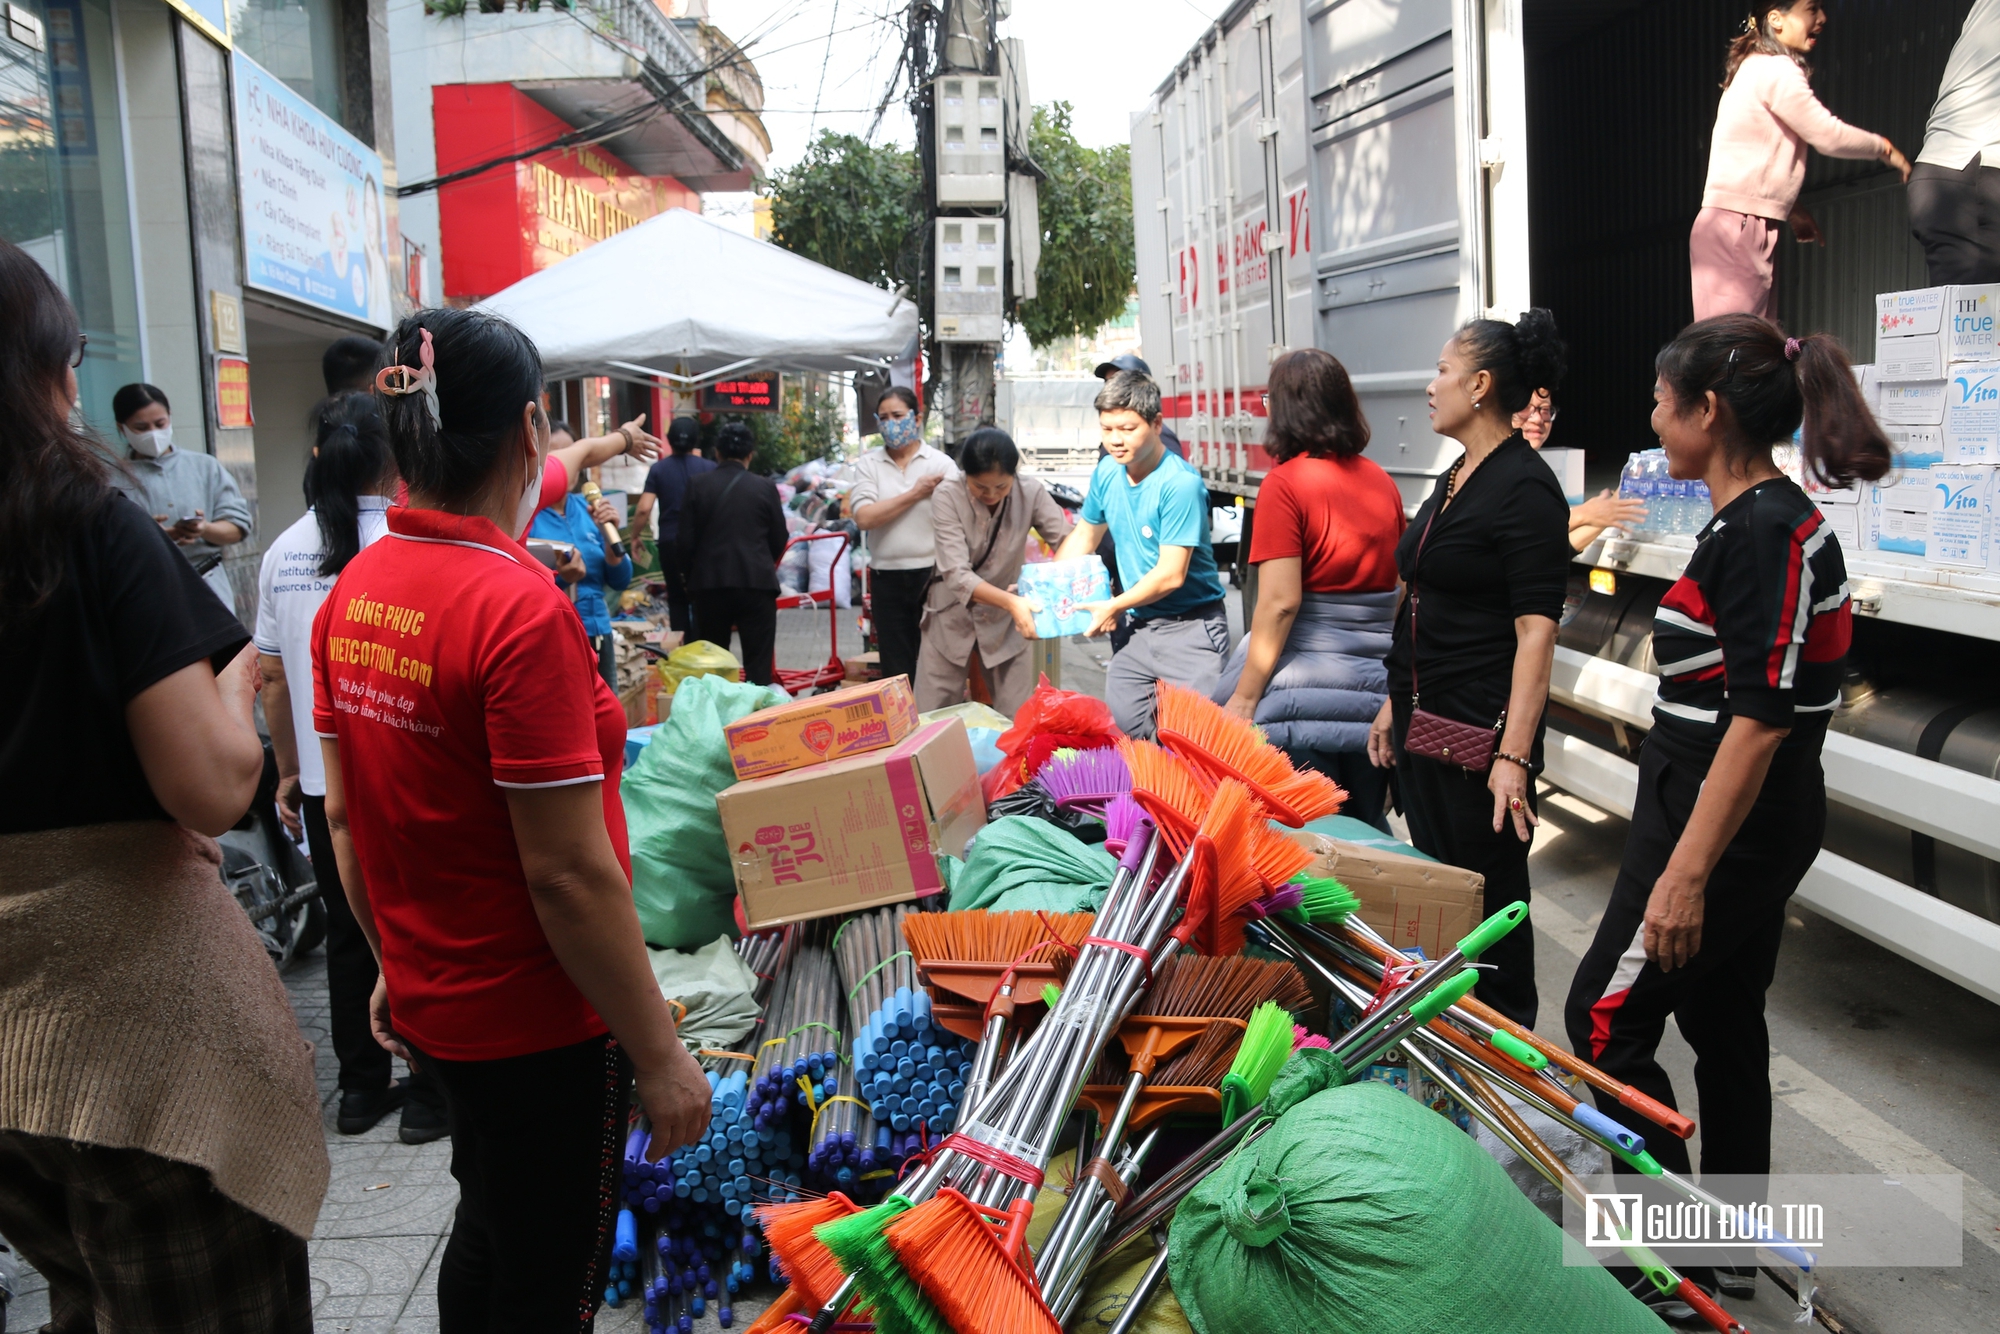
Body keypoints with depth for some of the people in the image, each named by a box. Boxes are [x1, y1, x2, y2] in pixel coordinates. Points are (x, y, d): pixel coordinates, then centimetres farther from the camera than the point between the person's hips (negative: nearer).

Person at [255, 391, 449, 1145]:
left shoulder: (284, 552, 2)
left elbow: (272, 677, 8)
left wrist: (288, 771, 17)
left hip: (323, 782, 5)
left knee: (348, 934, 17)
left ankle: (361, 1087, 28)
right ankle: (427, 1094, 16)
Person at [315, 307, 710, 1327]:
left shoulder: (352, 593, -1)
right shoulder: (521, 609, -25)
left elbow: (344, 816, 7)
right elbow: (570, 875, -25)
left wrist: (395, 962, 20)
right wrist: (659, 1055, -16)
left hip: (429, 1002, 8)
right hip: (539, 1024, -8)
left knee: (485, 1238, 29)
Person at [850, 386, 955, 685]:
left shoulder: (942, 464, 0)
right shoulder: (868, 464, 5)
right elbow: (864, 517, -10)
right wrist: (915, 494, -9)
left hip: (932, 574, -2)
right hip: (887, 579, 2)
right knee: (896, 672, 9)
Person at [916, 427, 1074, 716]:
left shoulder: (1031, 491, -14)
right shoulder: (947, 497, -20)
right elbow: (956, 574, -27)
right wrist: (1010, 601, -42)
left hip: (1005, 619, 1)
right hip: (952, 618, -1)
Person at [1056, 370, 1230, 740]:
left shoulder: (1180, 484, -18)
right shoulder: (1108, 471, 6)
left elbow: (1171, 575, -19)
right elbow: (1084, 535, 20)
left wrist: (1114, 607, -8)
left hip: (1191, 630, -7)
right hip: (1140, 628, 7)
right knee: (1119, 728, 7)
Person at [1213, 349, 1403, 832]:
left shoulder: (1285, 483, -11)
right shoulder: (1380, 481, 8)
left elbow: (1280, 602, -17)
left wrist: (1243, 697, -12)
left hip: (1309, 674, -6)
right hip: (1375, 678, 6)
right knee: (1364, 824, 16)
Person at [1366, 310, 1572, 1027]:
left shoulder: (1524, 487, -15)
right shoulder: (1456, 477, 13)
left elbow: (1536, 631, -20)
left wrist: (1514, 756, -26)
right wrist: (1394, 705, 19)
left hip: (1479, 731, -9)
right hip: (1423, 721, 9)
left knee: (1486, 894, 4)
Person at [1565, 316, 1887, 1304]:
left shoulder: (1762, 534, -20)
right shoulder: (1766, 519, 11)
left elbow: (1759, 721, -25)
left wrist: (1687, 871, -25)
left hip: (1722, 825, -10)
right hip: (1756, 826, 10)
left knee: (1606, 1020, 0)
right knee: (1723, 1021, 18)